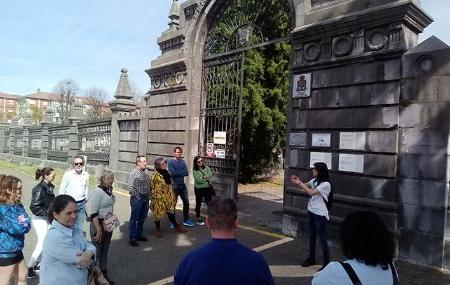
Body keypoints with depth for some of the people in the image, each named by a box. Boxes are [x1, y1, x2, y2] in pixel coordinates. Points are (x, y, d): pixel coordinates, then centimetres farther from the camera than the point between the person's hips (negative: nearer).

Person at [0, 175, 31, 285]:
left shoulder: (18, 206, 4)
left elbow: (28, 224, -2)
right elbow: (17, 228, -26)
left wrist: (22, 224, -18)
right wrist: (21, 225, -9)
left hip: (16, 250, 8)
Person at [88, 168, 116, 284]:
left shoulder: (110, 190, 2)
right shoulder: (97, 192, -21)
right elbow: (93, 213, -24)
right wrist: (99, 229, -23)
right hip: (98, 224, -8)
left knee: (105, 250, 20)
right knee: (96, 251, 7)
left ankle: (104, 275, 35)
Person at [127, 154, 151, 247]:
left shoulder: (146, 172, 7)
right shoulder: (133, 173, -11)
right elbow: (130, 188, -12)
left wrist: (148, 195, 7)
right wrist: (137, 196, -11)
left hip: (145, 198, 6)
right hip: (136, 199, -6)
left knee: (142, 218, 15)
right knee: (134, 218, 2)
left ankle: (139, 235, 29)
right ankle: (132, 238, 10)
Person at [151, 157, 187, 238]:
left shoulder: (167, 173, 8)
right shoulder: (155, 175, -14)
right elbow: (153, 187, -14)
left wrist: (173, 195, 16)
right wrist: (154, 198, -15)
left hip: (168, 197, 6)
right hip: (159, 198, -6)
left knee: (171, 211, 15)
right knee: (158, 213, 7)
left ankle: (176, 226, 26)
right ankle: (158, 229, 23)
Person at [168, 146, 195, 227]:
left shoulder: (183, 162, 7)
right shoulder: (171, 162, -6)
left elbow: (186, 173, -4)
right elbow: (172, 173, -19)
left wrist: (177, 173, -14)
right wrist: (181, 172, -10)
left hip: (182, 185, 5)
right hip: (174, 185, -5)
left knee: (186, 202, 9)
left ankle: (186, 220, 23)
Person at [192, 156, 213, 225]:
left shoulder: (206, 167, 4)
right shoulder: (195, 170, -7)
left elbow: (210, 174, -9)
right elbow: (198, 180, -16)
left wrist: (203, 177, -17)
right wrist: (206, 178, -7)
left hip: (207, 188, 3)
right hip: (199, 189, -3)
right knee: (198, 204, 8)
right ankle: (198, 218, 20)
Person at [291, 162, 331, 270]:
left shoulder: (325, 184, -20)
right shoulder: (314, 180, 4)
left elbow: (311, 192, -27)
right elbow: (304, 186, 11)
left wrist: (299, 182, -20)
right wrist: (296, 181, -9)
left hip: (320, 215, -8)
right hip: (311, 212, 8)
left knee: (322, 239, 0)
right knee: (312, 236, 18)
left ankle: (327, 263, 13)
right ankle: (311, 258, 32)